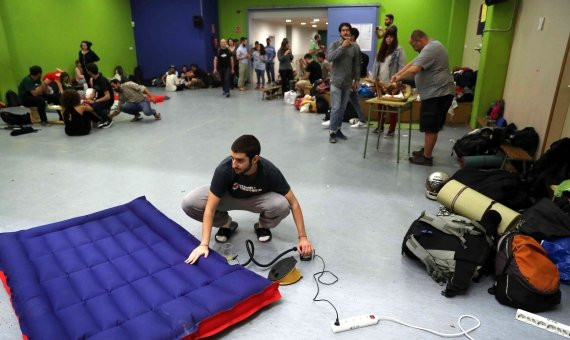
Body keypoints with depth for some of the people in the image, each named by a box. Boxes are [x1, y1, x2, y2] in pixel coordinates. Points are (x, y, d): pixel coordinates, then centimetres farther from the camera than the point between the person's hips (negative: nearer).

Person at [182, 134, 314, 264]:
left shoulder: (270, 172, -33)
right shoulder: (224, 169, -35)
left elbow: (293, 203, -23)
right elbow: (210, 208, -30)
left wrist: (303, 237, -25)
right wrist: (204, 244, -35)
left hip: (257, 198, -1)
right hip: (227, 196, 1)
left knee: (282, 205, -34)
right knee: (188, 204, -24)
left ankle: (263, 226, 1)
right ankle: (227, 224, 2)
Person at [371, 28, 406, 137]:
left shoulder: (399, 50, -5)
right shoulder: (381, 49, 14)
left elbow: (402, 67, -9)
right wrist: (375, 78, 10)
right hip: (381, 82, 6)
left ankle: (391, 130, 6)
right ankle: (380, 126, 24)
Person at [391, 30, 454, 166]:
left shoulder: (430, 49, -16)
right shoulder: (431, 47, 19)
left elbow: (414, 69, -26)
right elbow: (413, 63, 22)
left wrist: (400, 77, -9)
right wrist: (397, 73, 12)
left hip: (437, 94, -10)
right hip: (436, 93, 10)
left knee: (431, 127, -4)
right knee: (431, 126, 17)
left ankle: (426, 157, 3)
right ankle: (426, 151, 27)